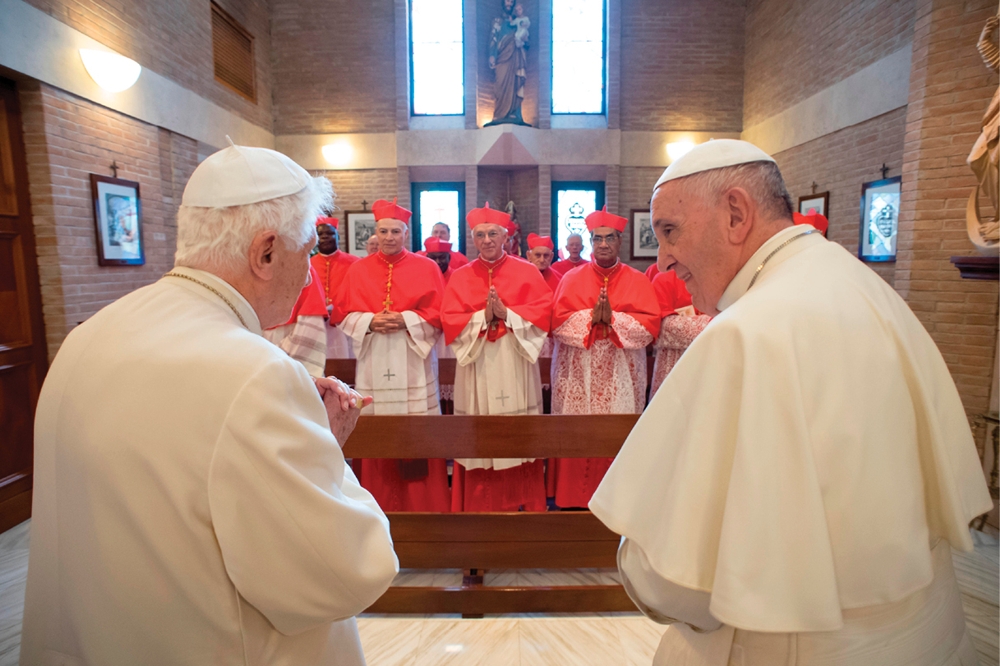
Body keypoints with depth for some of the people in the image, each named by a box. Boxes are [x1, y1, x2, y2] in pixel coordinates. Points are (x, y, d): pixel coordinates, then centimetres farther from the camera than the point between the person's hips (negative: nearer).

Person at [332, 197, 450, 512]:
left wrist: (405, 320, -14)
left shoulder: (426, 268, 4)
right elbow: (342, 314, 7)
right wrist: (370, 322, -11)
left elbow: (438, 313, -1)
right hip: (374, 364, 2)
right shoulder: (358, 270, 10)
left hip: (413, 364, -2)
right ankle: (380, 505, 21)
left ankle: (422, 505, 15)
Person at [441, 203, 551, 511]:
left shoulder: (527, 272, 6)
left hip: (516, 368, 0)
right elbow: (450, 320, -1)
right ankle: (479, 507, 17)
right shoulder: (460, 277, 8)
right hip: (477, 368, 1)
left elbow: (542, 311, -4)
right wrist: (483, 317, -15)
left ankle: (524, 504, 20)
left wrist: (506, 313, -15)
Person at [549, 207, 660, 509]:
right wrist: (591, 316, -16)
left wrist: (612, 318, -16)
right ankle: (573, 500, 17)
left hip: (620, 377, 0)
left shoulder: (638, 281, 6)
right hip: (578, 376, 0)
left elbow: (649, 325, -5)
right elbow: (558, 322, -4)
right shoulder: (572, 279, 7)